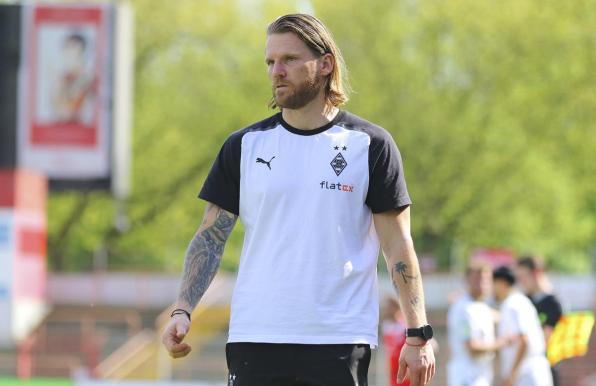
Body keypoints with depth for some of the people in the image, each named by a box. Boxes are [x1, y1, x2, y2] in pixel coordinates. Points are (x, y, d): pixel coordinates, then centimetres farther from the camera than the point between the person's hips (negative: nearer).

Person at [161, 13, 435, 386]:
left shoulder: (370, 145, 2)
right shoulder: (244, 146, 8)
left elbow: (398, 246, 1)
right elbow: (210, 237, 8)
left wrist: (419, 335, -5)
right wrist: (183, 311, -6)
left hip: (340, 341, -2)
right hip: (255, 339, 2)